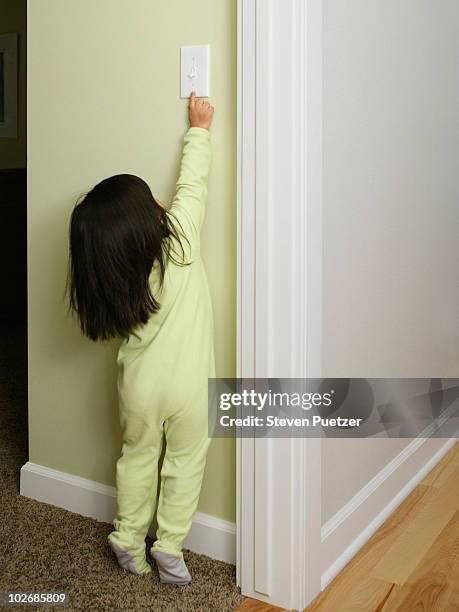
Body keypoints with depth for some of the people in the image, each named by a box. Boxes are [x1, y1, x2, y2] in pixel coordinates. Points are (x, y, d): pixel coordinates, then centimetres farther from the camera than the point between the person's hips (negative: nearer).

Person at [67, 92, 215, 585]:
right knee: (185, 462, 16)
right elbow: (191, 185, -10)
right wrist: (199, 128, 2)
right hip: (187, 385, -3)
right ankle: (168, 547, 23)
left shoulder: (108, 277, -10)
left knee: (137, 457, 22)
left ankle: (128, 540, 32)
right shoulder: (179, 245, -21)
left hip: (139, 386, 3)